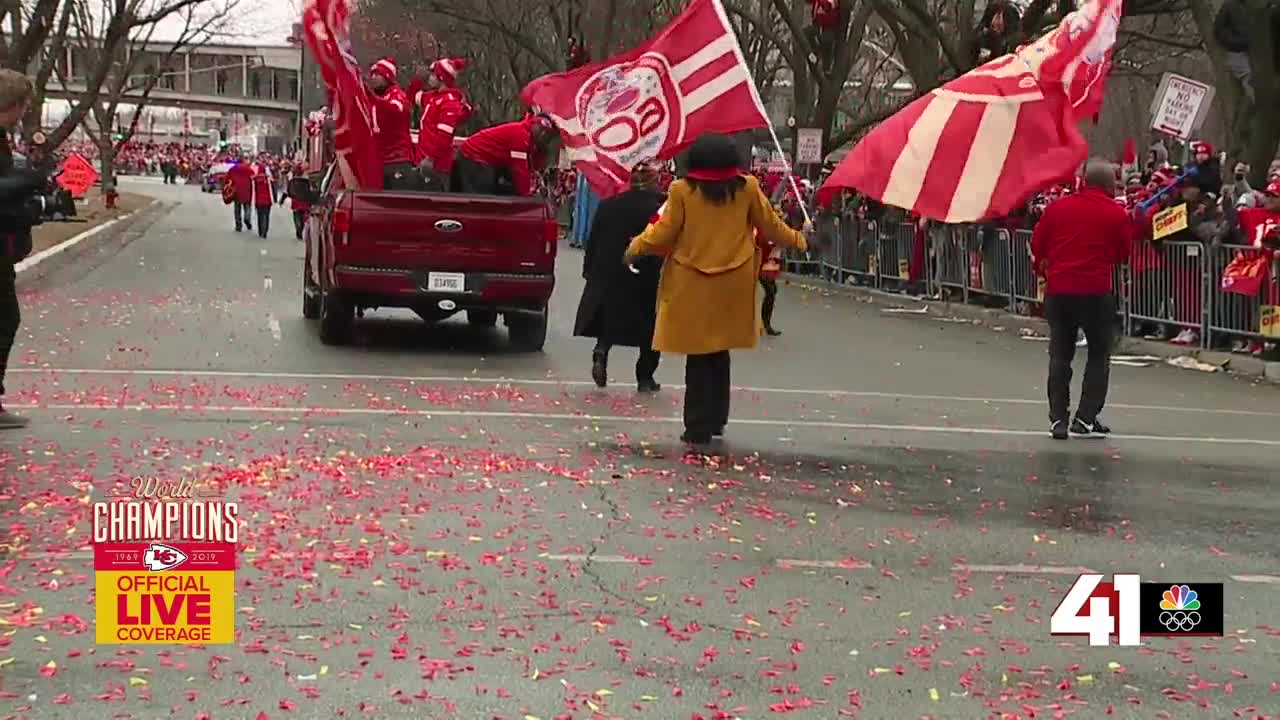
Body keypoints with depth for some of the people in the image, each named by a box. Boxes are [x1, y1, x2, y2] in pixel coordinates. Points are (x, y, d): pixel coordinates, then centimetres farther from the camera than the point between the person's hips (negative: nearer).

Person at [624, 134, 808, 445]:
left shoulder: (682, 190, -8)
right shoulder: (747, 188, -2)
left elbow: (663, 235, -6)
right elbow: (770, 225, 7)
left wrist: (636, 246, 13)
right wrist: (797, 240, 26)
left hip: (692, 287, -2)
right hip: (732, 288, 2)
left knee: (698, 357, 5)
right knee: (720, 355, 16)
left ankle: (698, 426, 6)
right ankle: (716, 420, 21)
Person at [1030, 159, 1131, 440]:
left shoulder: (1058, 207, 3)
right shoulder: (1116, 214, -4)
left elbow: (1037, 245, 8)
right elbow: (1122, 255, 5)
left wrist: (1042, 267, 26)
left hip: (1058, 290, 3)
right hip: (1095, 291, -3)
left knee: (1060, 354, 11)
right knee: (1099, 354, 10)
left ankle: (1058, 419, 8)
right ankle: (1086, 418, 3)